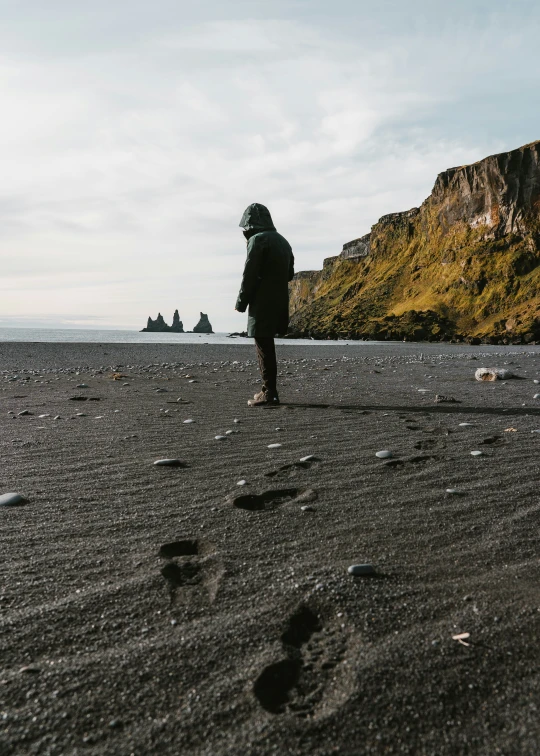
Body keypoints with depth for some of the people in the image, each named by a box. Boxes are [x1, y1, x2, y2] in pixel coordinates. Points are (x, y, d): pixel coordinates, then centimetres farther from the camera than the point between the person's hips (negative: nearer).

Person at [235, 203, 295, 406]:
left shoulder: (258, 239, -9)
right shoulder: (282, 241, 17)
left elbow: (249, 275, -13)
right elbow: (289, 273, 21)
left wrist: (241, 303, -6)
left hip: (262, 303, -8)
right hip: (278, 302, 8)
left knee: (264, 348, -5)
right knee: (266, 346, 15)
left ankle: (269, 394, -5)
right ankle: (269, 390, 20)